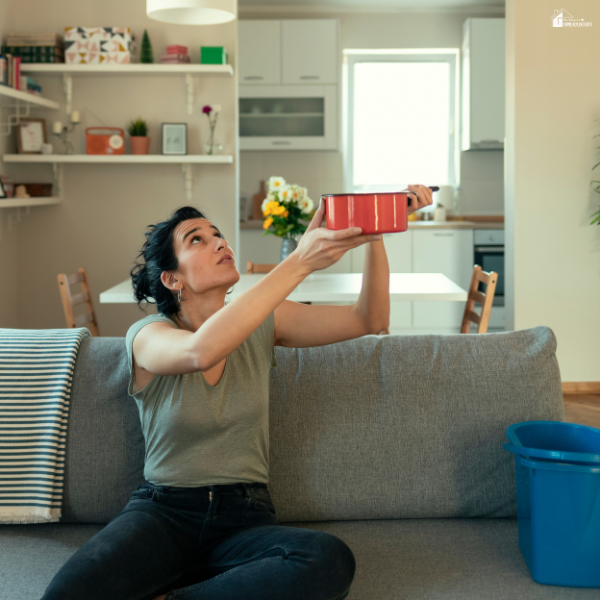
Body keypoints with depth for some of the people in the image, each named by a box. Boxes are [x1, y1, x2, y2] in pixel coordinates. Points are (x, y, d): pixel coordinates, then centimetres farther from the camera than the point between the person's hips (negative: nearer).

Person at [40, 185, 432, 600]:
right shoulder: (149, 335, -6)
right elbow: (200, 351, -31)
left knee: (332, 561, -32)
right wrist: (300, 262, -36)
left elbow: (370, 320, -1)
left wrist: (375, 234, -18)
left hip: (245, 516, 4)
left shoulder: (262, 324, 6)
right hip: (163, 510, -3)